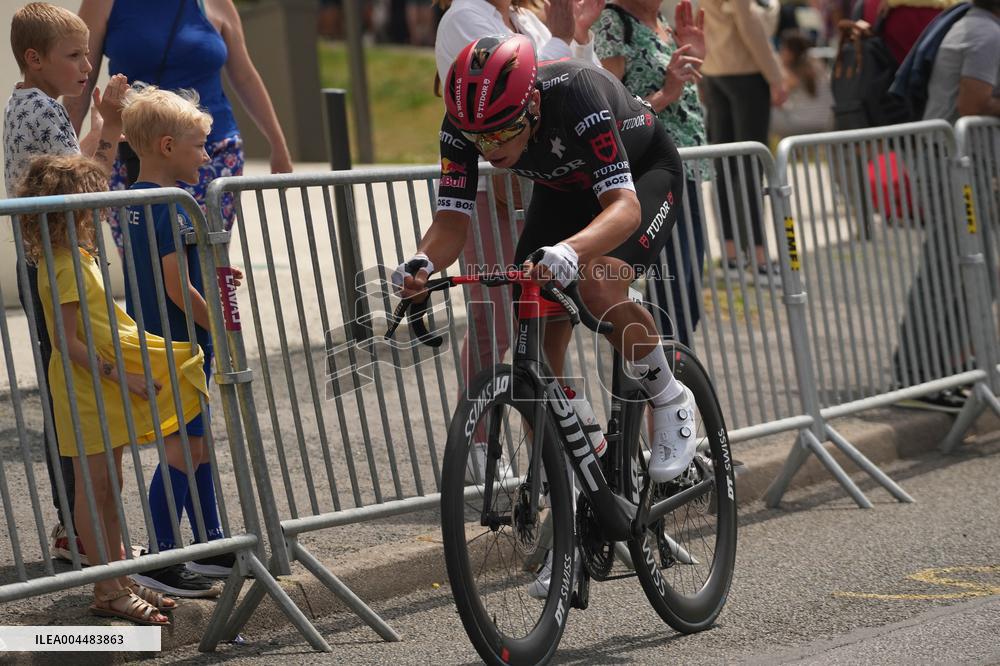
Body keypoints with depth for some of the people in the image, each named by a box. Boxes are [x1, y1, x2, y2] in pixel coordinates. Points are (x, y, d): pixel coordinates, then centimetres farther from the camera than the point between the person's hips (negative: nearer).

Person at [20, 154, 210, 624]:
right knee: (94, 488, -5)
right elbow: (68, 340, -23)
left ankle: (119, 581, 22)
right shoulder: (64, 267, -21)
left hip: (104, 390, 10)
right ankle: (108, 592, -1)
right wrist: (121, 375, -23)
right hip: (83, 391, -10)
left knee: (109, 487, 14)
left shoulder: (77, 256, 11)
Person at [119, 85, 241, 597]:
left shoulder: (135, 201, 10)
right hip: (180, 343, -10)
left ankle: (212, 546, 25)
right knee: (184, 447, -6)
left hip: (153, 340, 10)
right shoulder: (170, 208, -20)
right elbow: (176, 287, -23)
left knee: (197, 441, 17)